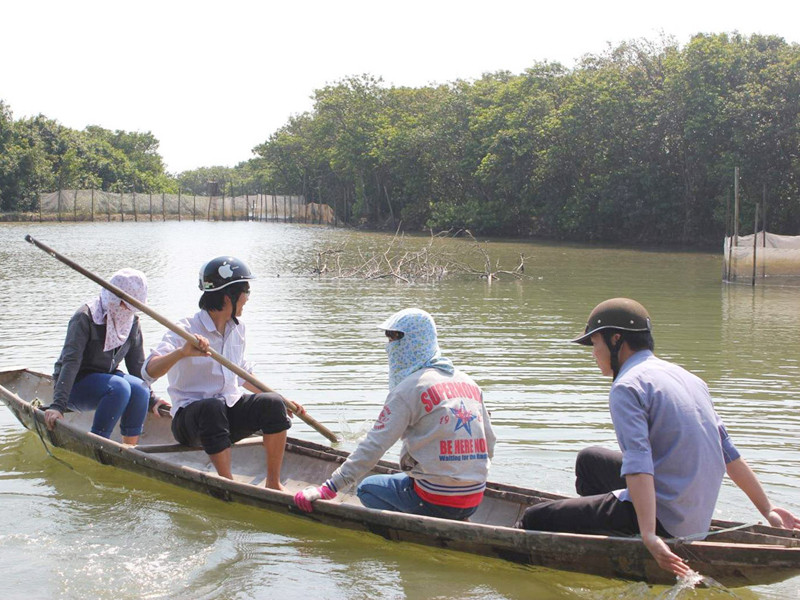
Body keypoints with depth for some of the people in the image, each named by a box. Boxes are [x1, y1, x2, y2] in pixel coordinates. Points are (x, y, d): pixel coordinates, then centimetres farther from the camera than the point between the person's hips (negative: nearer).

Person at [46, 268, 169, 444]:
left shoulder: (132, 322, 0)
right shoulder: (85, 318, -19)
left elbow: (137, 365, 8)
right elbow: (70, 362, -27)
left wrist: (151, 400, 3)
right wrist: (58, 406, -35)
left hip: (105, 378, 6)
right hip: (76, 384, -6)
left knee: (139, 388, -26)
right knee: (119, 387, -33)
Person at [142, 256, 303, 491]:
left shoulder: (237, 329, 9)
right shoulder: (186, 331, -13)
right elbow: (149, 372, -27)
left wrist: (281, 400, 20)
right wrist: (182, 352, -45)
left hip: (230, 413, 6)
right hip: (189, 418, -6)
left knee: (272, 404, -21)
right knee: (213, 406, -39)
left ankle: (273, 483, -13)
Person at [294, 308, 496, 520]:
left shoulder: (409, 387, -10)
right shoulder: (469, 383, 11)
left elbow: (374, 446, -15)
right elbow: (489, 446, 12)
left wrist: (326, 490, -13)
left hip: (435, 501, -7)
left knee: (367, 488, 17)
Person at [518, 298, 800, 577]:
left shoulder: (628, 386, -12)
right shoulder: (688, 378, 14)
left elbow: (638, 462, -25)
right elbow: (728, 453, 14)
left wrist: (649, 536, -34)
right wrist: (767, 510, 19)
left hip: (662, 518, -9)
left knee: (535, 519, -8)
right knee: (589, 459, 28)